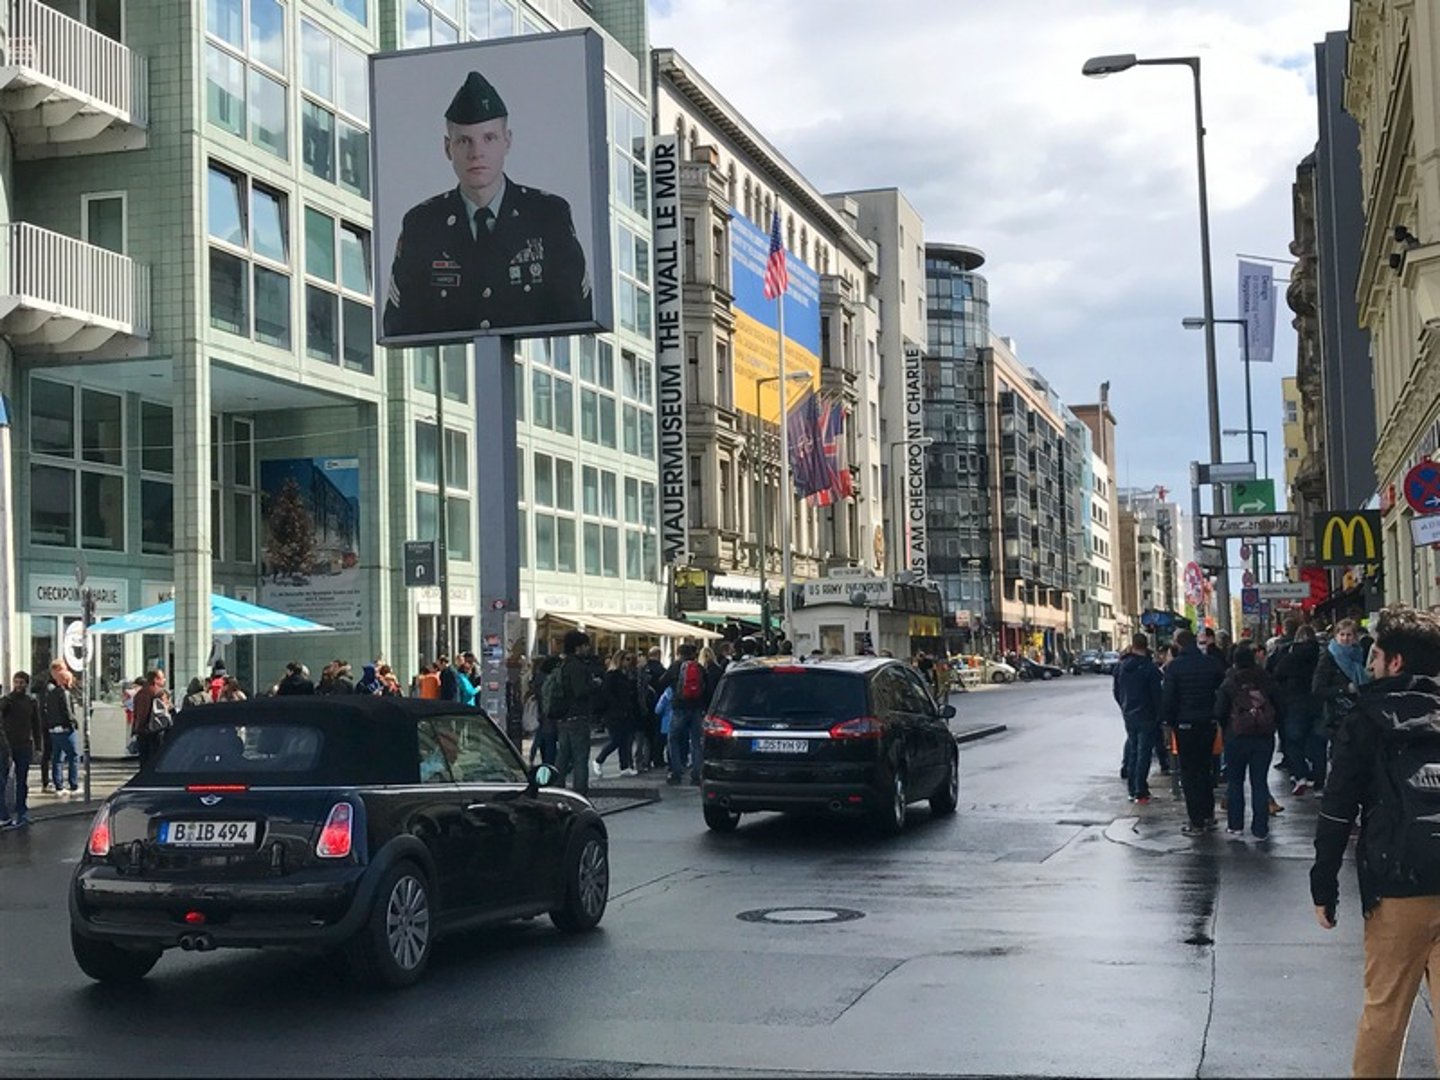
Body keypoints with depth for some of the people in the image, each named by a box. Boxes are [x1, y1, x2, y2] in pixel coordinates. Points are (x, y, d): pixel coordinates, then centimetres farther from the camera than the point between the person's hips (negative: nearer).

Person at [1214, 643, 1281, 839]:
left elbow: (1219, 712, -9)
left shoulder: (1229, 684, -9)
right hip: (1264, 737, 2)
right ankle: (1260, 829, 6)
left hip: (1237, 737, -2)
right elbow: (1278, 707, 2)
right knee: (1260, 782, 7)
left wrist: (1226, 727, 11)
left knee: (1235, 782, 12)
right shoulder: (1266, 680, -3)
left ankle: (1235, 825, 15)